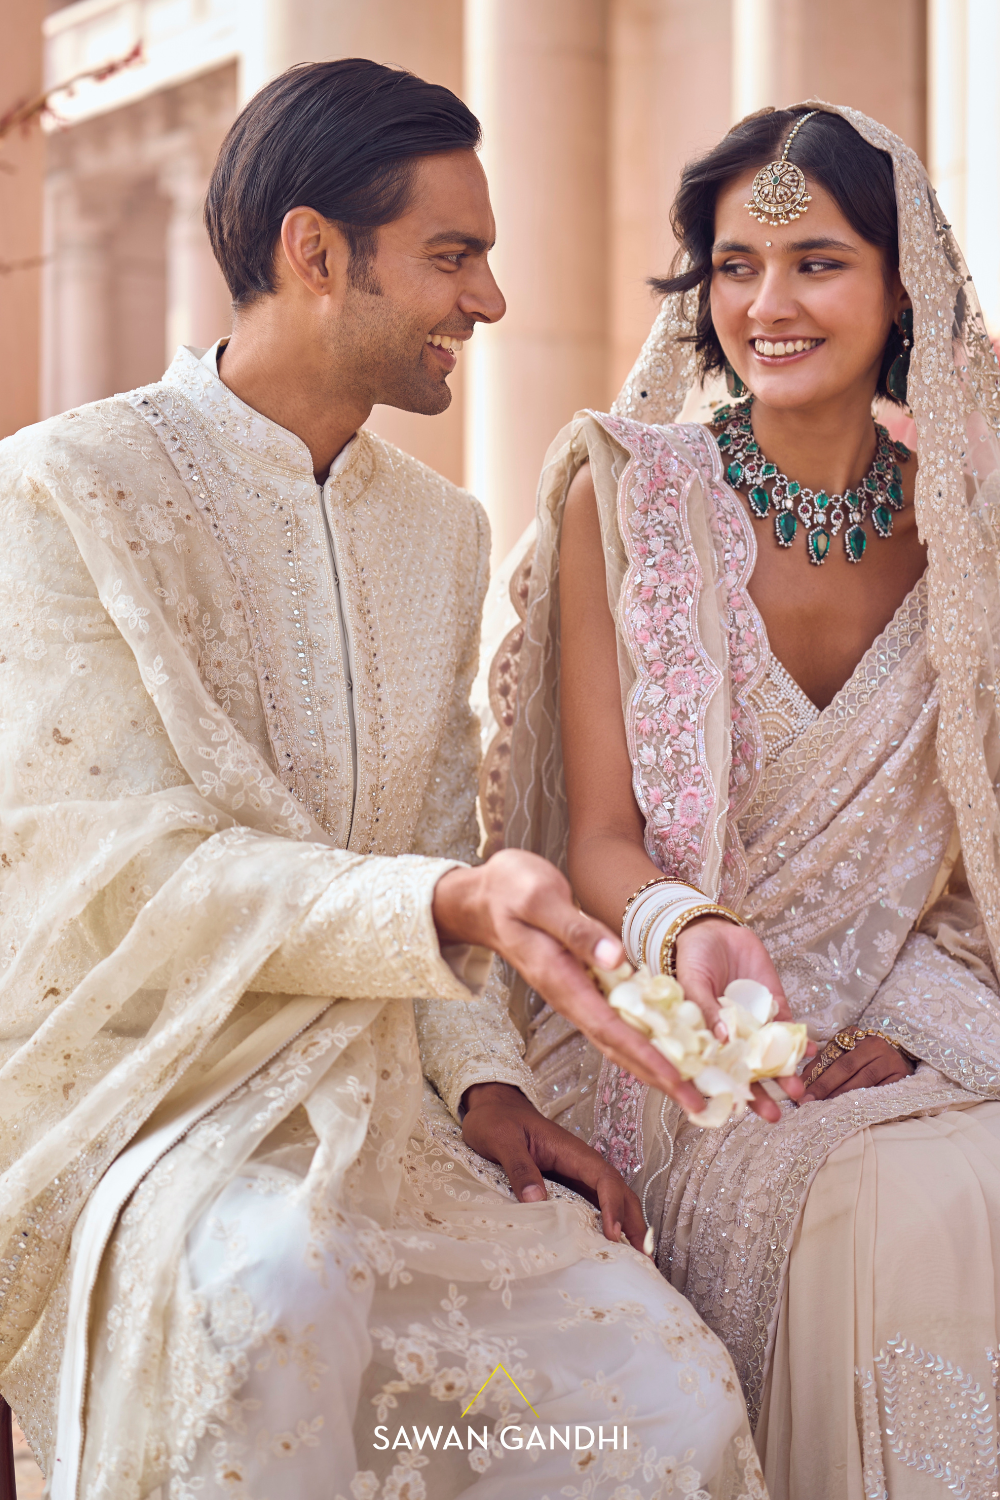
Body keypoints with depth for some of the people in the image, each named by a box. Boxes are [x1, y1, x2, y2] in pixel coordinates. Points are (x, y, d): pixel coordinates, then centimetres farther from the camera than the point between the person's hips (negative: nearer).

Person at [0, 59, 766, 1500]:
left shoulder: (443, 530, 13)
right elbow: (122, 870, -16)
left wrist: (483, 1078, 0)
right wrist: (453, 903, -30)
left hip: (378, 1105, 6)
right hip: (137, 1099, -5)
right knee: (275, 1278, -39)